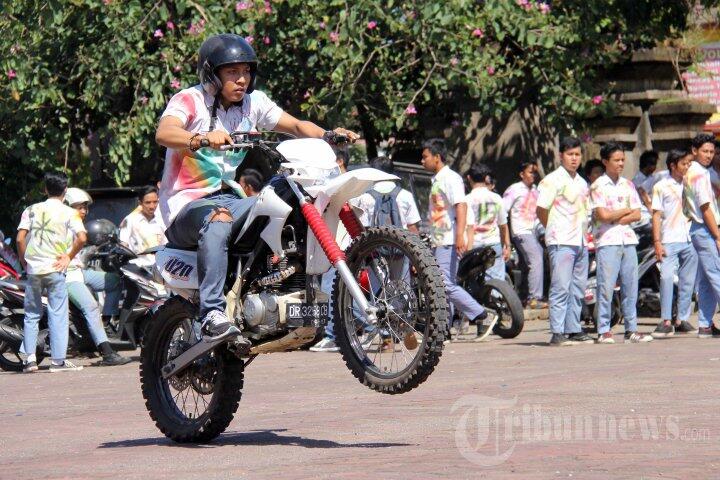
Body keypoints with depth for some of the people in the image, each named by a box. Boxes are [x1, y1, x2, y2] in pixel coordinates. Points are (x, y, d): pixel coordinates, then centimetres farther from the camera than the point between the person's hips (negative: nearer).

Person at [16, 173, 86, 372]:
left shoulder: (32, 210, 6)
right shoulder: (69, 213, -1)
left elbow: (20, 238, -2)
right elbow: (82, 237, -15)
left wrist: (24, 261, 9)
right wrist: (69, 256, -2)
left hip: (33, 268, 2)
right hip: (55, 268, -2)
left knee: (32, 314, 12)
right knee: (57, 315, 2)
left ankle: (29, 358, 5)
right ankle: (58, 360, 0)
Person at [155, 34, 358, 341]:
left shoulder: (253, 102, 9)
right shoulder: (189, 100, -9)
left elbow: (296, 126, 7)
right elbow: (164, 133, -29)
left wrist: (329, 135, -14)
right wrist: (202, 139, -48)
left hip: (229, 197, 7)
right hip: (187, 205, -7)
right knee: (219, 220, -39)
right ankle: (212, 314, -47)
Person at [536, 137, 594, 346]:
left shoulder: (582, 183, 19)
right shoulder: (552, 180, -5)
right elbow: (542, 211, -7)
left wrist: (584, 233, 15)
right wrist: (554, 231, -2)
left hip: (581, 242, 8)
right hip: (561, 242, -8)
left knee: (578, 289, 9)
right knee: (561, 288, -10)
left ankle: (573, 330, 16)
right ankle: (557, 333, -11)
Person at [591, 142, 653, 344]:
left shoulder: (628, 185, 14)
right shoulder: (598, 186, -2)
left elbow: (637, 215, 7)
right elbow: (603, 215, -13)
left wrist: (615, 219, -7)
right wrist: (626, 210, 0)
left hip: (628, 240, 5)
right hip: (607, 241, -5)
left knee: (630, 287, 4)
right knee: (606, 287, -7)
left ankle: (631, 330, 8)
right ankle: (604, 331, -4)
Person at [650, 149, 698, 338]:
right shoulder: (661, 186, 2)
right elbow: (657, 216, -1)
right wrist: (657, 242, -8)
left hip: (690, 240, 4)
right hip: (669, 240, -4)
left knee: (688, 281, 5)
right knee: (666, 277, -15)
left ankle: (682, 320, 13)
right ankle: (666, 321, -14)